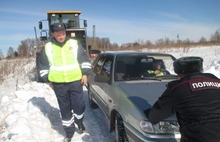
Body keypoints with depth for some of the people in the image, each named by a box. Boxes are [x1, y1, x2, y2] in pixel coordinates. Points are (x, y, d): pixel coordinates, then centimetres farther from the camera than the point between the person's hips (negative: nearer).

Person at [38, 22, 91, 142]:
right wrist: (48, 80, 6)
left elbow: (85, 59, 7)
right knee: (65, 109, 9)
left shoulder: (74, 44, 1)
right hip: (58, 84, 1)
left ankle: (79, 122, 35)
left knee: (79, 105, 2)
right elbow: (43, 66, 11)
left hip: (76, 81, 0)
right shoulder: (47, 48, 1)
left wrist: (85, 74, 0)